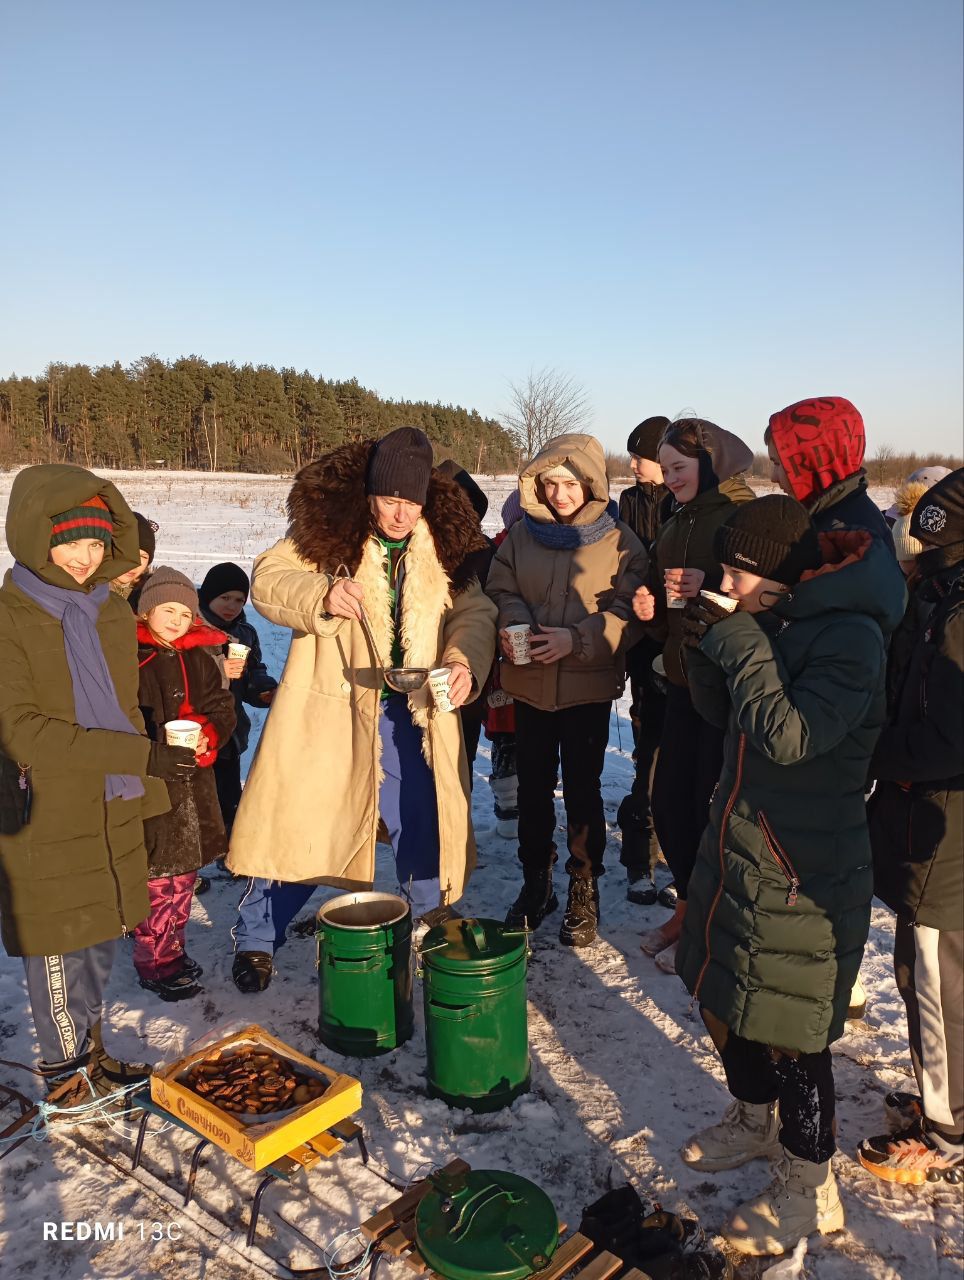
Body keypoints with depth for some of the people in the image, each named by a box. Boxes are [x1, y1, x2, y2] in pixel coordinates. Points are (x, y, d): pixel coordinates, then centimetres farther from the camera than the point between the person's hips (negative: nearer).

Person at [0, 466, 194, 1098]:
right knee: (59, 945, 8)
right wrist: (137, 756, -23)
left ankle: (92, 1052, 36)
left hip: (114, 810, 6)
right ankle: (67, 1071, 27)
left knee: (100, 936, 17)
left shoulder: (112, 610, 7)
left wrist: (143, 786, 15)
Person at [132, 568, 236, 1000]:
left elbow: (222, 707, 8)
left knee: (185, 869, 16)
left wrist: (207, 736, -12)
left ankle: (172, 946, 33)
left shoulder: (199, 659, 10)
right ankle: (155, 962, 13)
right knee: (157, 873, -2)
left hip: (193, 781, 6)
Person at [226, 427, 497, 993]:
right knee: (300, 822, 5)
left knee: (422, 817, 14)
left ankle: (433, 917, 38)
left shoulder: (444, 542, 1)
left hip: (412, 711, 3)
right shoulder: (326, 530, -8)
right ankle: (257, 939, 24)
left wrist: (465, 661, -19)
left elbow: (475, 611, 1)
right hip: (332, 707, -3)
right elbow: (267, 579, -11)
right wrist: (322, 596, -30)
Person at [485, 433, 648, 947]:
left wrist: (576, 639, -22)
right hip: (530, 683, 3)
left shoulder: (618, 540, -6)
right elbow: (502, 591, 6)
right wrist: (513, 623, -16)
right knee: (533, 787, 13)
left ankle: (584, 891, 24)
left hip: (589, 686, -3)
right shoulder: (522, 534, 4)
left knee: (582, 789, 4)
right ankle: (536, 882, 31)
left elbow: (627, 612, -10)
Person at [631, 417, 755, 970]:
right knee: (669, 799, 12)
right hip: (684, 680, 8)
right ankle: (688, 907, 32)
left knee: (712, 804, 0)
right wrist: (651, 608, 1)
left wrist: (710, 586, -27)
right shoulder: (675, 524, 13)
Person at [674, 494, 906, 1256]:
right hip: (739, 844, 8)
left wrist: (741, 647, -23)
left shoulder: (849, 637, -20)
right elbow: (719, 712, 11)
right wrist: (710, 647, -7)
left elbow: (789, 736, -30)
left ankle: (810, 1190, 27)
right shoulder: (773, 622, 3)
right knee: (725, 995, 21)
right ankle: (754, 1121, 46)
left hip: (803, 871, -8)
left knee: (790, 1030, 5)